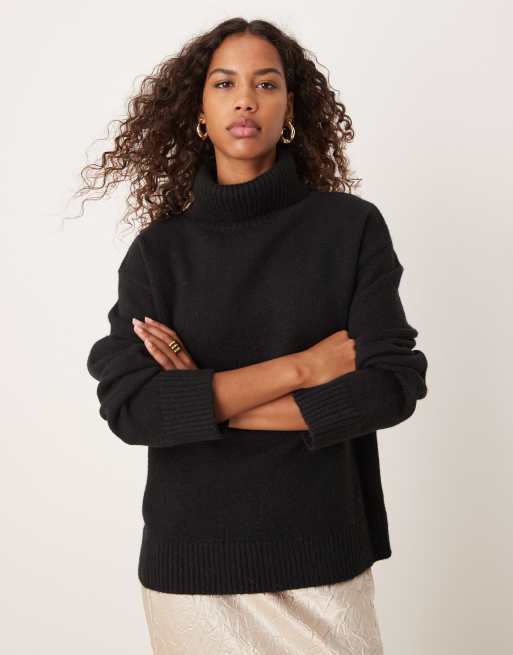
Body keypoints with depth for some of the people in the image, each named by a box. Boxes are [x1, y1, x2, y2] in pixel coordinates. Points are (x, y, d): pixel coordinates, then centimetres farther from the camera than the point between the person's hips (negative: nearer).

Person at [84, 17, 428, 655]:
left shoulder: (352, 226, -3)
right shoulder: (159, 250, -1)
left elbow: (396, 383, -10)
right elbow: (127, 407, -12)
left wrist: (211, 401, -12)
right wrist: (303, 366, -16)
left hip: (321, 548, 0)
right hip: (191, 555, 1)